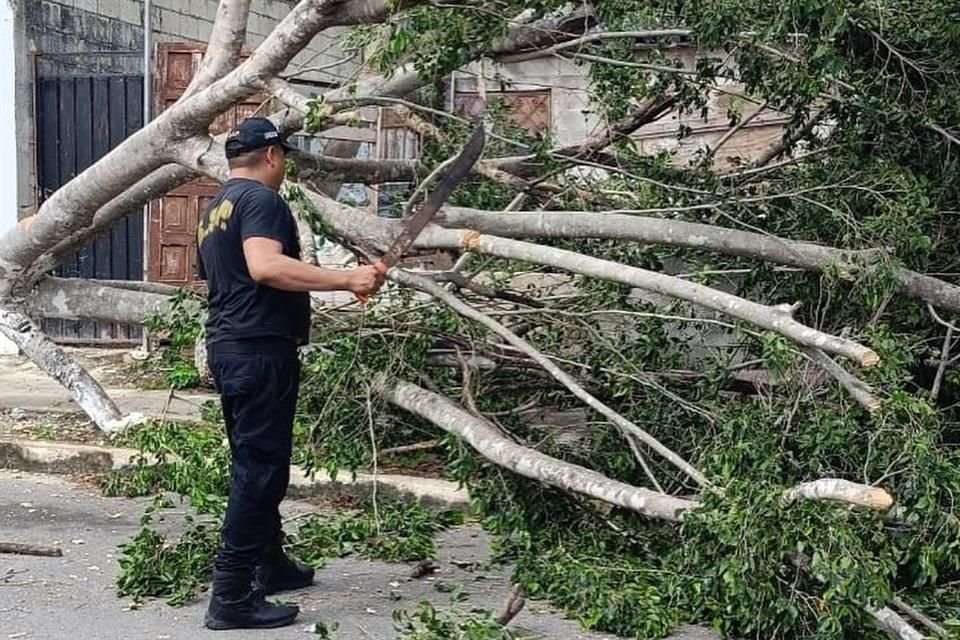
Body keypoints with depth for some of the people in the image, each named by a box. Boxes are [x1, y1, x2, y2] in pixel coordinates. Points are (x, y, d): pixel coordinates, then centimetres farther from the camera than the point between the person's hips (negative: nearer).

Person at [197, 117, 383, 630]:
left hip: (228, 347, 10)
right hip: (261, 350, -10)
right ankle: (232, 597, -8)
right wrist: (345, 279, -29)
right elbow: (265, 265, -28)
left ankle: (270, 564, 33)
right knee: (260, 468, -8)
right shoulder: (260, 199, -11)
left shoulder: (214, 209, 19)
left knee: (254, 463, 19)